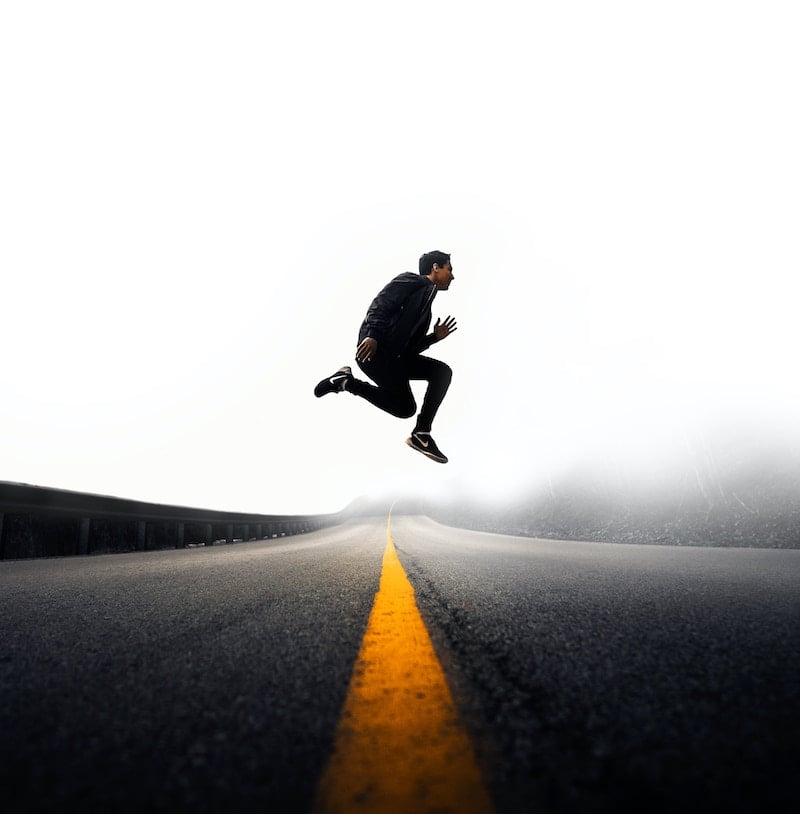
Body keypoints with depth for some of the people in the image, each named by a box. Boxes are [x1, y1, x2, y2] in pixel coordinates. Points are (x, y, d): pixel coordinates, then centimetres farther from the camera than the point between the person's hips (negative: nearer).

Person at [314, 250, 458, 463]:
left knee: (443, 371, -1)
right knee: (405, 408, -12)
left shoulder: (425, 309, 28)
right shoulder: (413, 280, 3)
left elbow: (410, 348, 23)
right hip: (374, 349, -9)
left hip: (395, 355, 9)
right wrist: (372, 335, -27)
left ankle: (421, 434, -3)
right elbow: (381, 303, -13)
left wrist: (435, 337, 12)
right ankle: (346, 382, 0)